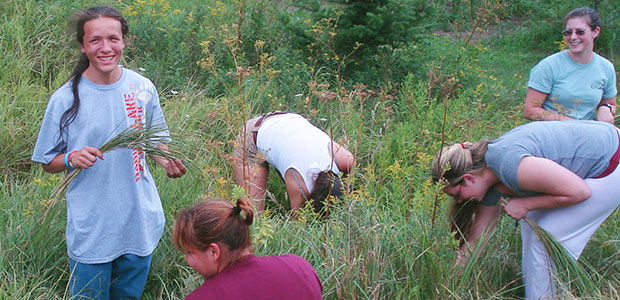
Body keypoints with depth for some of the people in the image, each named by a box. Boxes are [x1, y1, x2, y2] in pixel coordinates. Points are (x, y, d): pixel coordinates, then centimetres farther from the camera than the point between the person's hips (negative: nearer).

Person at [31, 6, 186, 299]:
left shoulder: (142, 88, -3)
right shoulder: (65, 99, -11)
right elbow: (48, 162, -1)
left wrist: (168, 161, -10)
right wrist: (72, 158, -23)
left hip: (140, 224, 3)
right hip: (91, 228, -3)